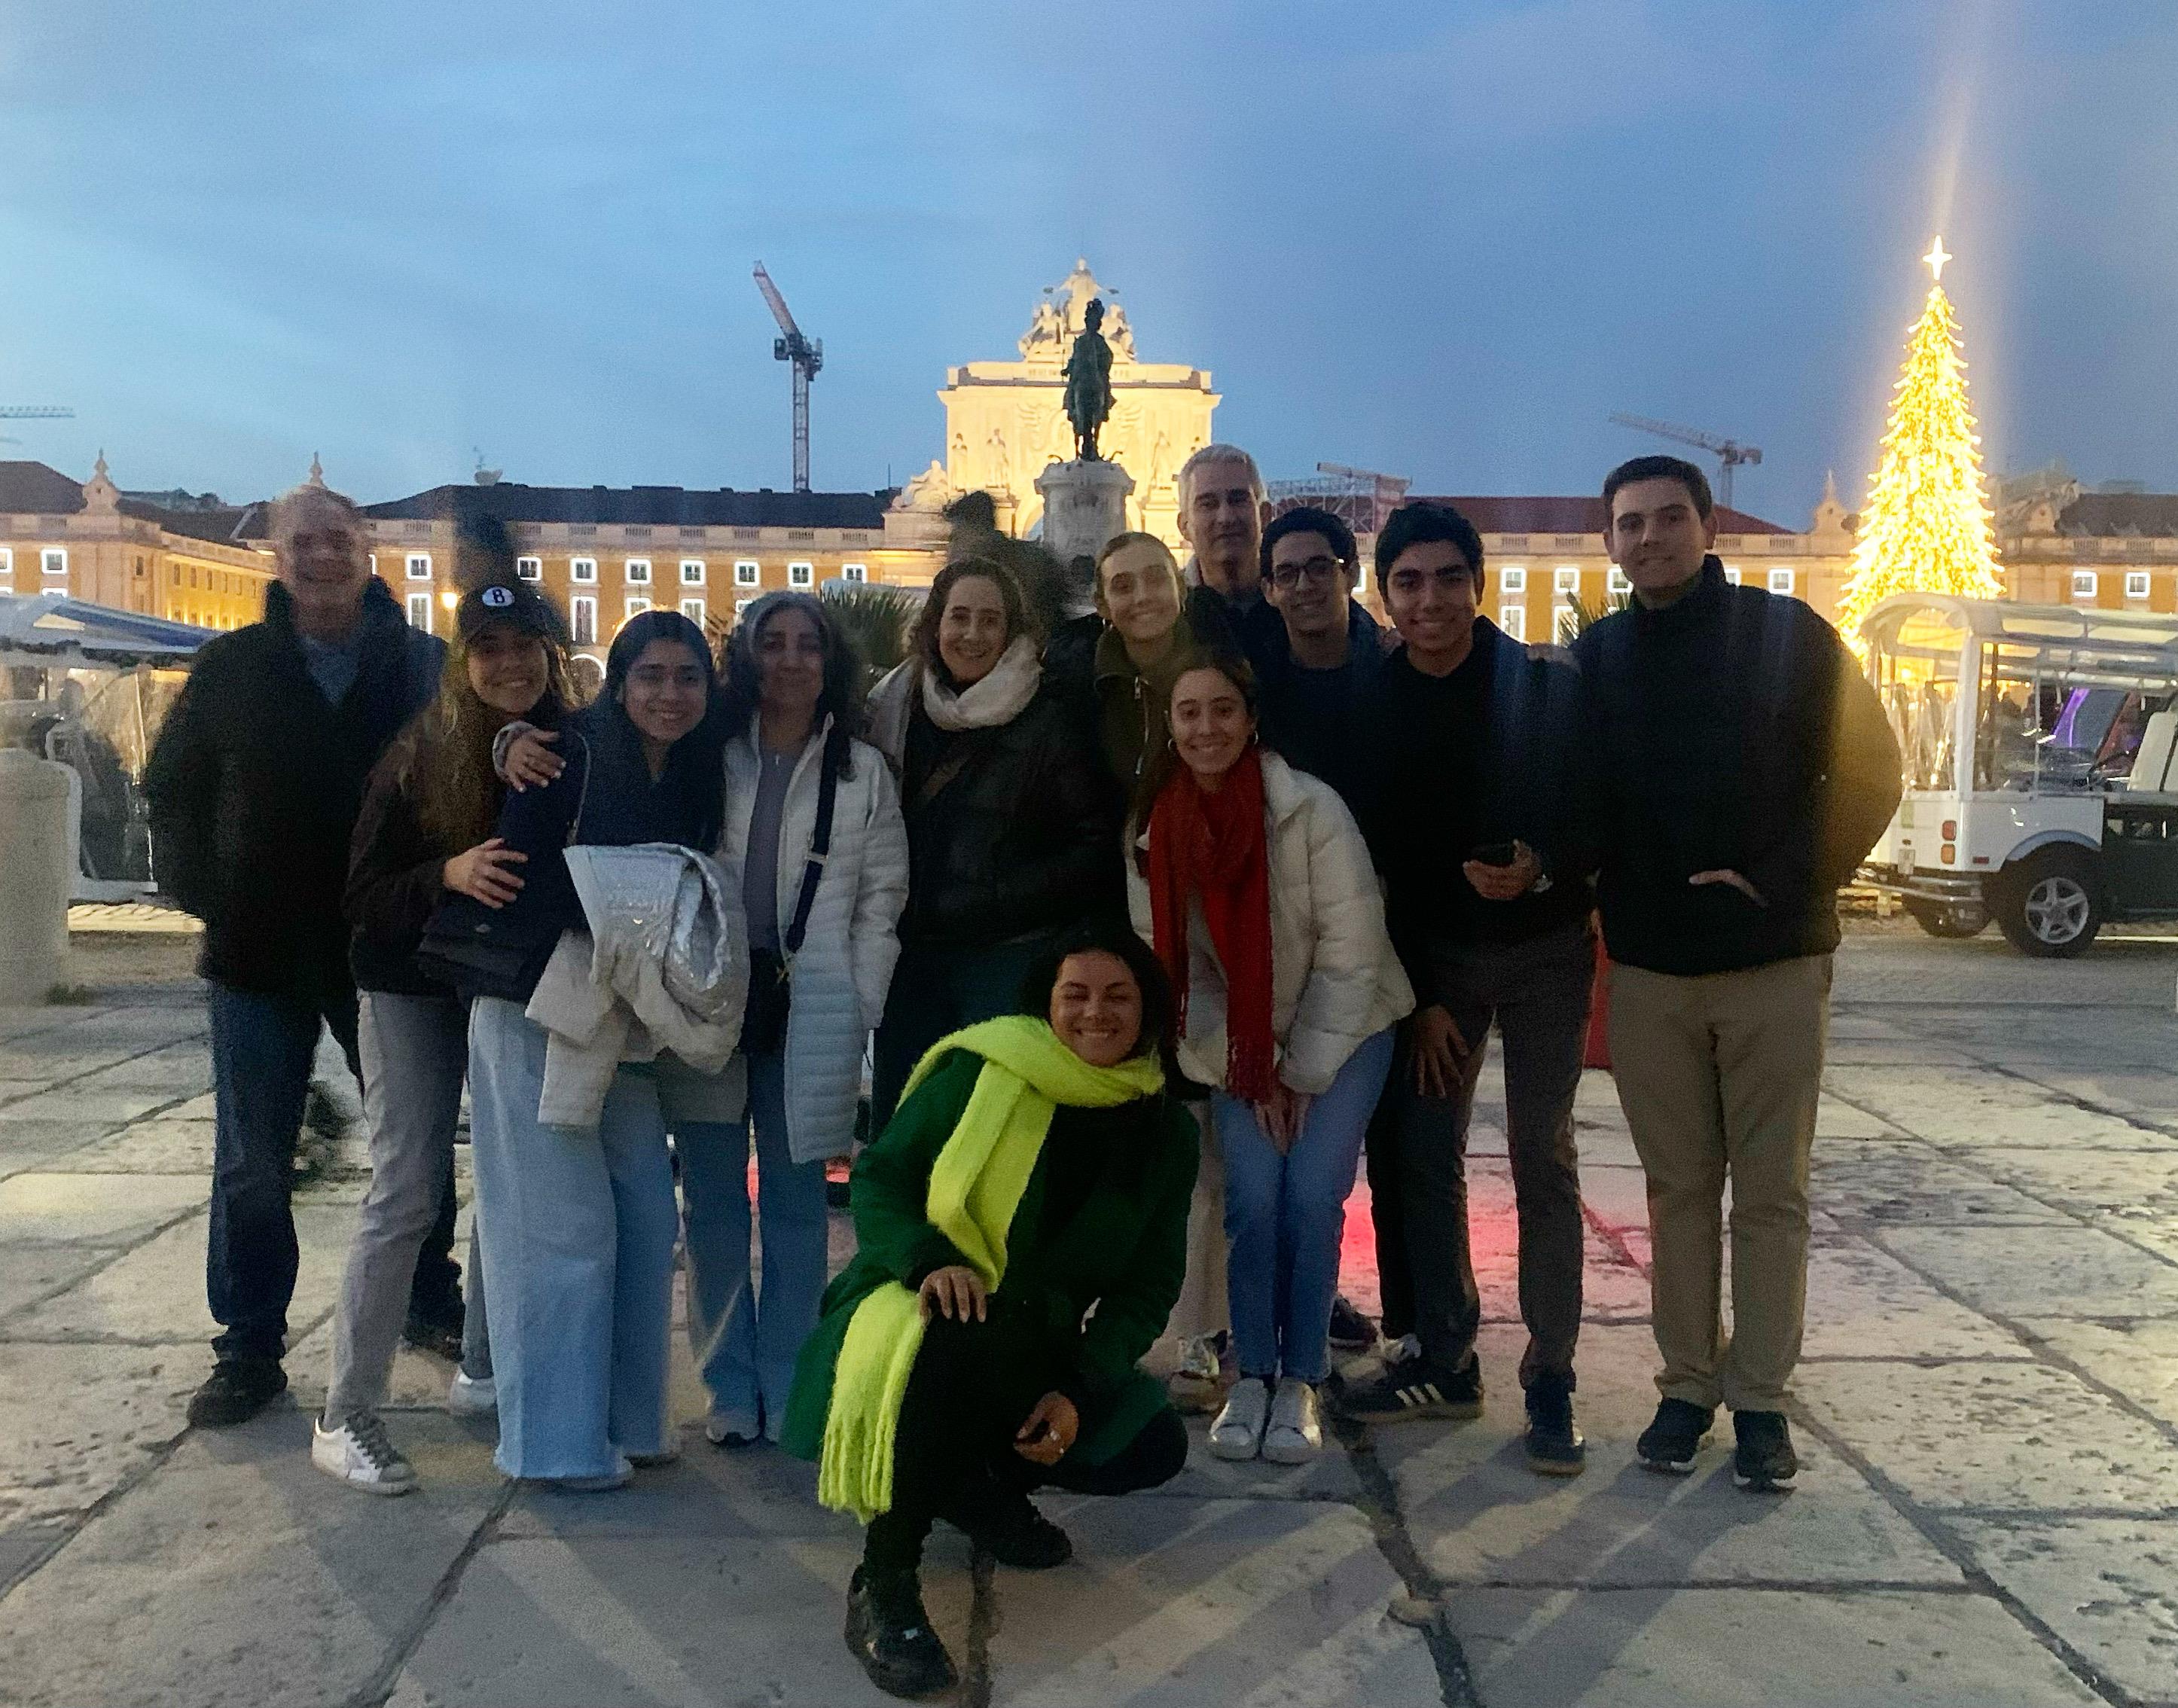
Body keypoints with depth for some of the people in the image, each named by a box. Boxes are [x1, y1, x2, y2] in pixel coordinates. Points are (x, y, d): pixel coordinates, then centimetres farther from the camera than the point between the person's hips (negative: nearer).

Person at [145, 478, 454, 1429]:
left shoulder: (425, 666, -2)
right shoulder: (233, 669, 0)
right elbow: (172, 795, 6)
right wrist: (206, 897, -3)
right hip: (260, 956, 0)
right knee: (252, 1164, 7)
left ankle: (430, 1299, 33)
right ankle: (249, 1351, 19)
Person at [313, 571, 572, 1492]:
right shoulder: (420, 755, -11)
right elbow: (364, 892, -11)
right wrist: (448, 874, -29)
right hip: (415, 994, -3)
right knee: (407, 1194, -6)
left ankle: (482, 1371, 27)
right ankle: (345, 1416, 5)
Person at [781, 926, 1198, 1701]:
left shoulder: (1166, 1133, 1)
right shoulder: (984, 1072, -10)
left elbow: (1148, 1287, 1)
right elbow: (878, 1176, -10)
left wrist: (1079, 1388, -15)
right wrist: (927, 1260, -31)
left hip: (1033, 1347, 5)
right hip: (916, 1307, -5)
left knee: (1151, 1444, -15)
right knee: (959, 1342, -39)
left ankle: (981, 1485, 13)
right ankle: (882, 1591, -25)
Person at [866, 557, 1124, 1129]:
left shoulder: (1046, 724, -4)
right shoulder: (892, 709, 8)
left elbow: (1094, 845, -6)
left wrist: (999, 901, -13)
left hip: (1008, 958, -4)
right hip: (909, 960, 4)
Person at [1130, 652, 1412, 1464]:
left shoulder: (1312, 807, -21)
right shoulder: (1154, 827, -11)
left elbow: (1350, 950, -16)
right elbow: (1168, 964, -5)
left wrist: (1305, 1072, -12)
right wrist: (1251, 1073, -9)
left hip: (1342, 1030, -2)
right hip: (1238, 1044, 2)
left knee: (1310, 1200, -12)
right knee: (1253, 1201, -10)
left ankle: (1301, 1383, 6)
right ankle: (1252, 1377, 9)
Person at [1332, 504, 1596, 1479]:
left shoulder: (1549, 686, -9)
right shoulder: (1372, 703, -3)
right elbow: (1379, 857, -1)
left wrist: (1543, 871, -26)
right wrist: (1419, 997, -3)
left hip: (1542, 950, -2)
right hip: (1432, 958, 3)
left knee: (1542, 1161, -1)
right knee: (1422, 1154, 3)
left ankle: (1549, 1379, 9)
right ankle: (1446, 1361, 17)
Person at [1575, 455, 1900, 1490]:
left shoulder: (1788, 635, -1)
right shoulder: (1596, 658, 7)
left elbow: (1867, 771, -2)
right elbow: (1577, 802, 11)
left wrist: (1787, 885, -12)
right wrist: (1612, 904, -5)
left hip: (1776, 962, -2)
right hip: (1649, 967, 2)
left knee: (1770, 1191, 3)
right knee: (1679, 1186, 8)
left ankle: (1760, 1398, 13)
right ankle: (1688, 1384, 18)